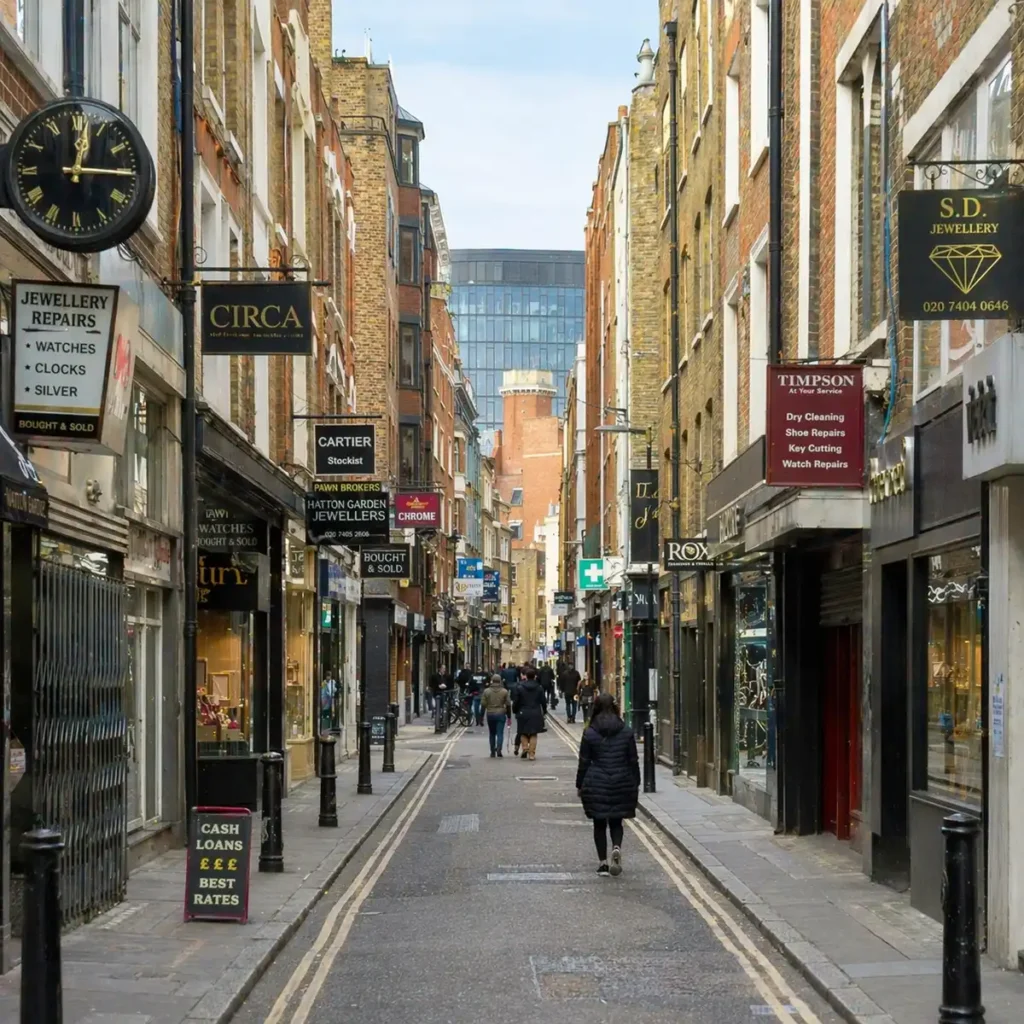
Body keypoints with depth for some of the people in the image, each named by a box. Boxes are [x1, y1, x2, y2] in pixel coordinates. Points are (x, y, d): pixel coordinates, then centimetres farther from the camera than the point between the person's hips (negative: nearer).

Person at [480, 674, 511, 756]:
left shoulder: (486, 691, -2)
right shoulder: (504, 691, -2)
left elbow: (483, 704, -2)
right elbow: (508, 704, -1)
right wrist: (509, 716, 8)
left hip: (490, 715, 1)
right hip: (501, 714, -1)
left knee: (492, 734, 14)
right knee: (500, 733, -2)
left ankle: (493, 752, 16)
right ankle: (499, 749, -23)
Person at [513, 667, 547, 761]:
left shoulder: (519, 688, -4)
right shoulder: (539, 688, -1)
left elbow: (516, 702, -2)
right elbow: (543, 701, 3)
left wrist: (515, 711, 12)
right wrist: (544, 711, 17)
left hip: (523, 713, -1)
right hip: (536, 714, 1)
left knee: (524, 733, 15)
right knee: (533, 734, 6)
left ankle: (525, 747, -5)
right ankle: (532, 754, 2)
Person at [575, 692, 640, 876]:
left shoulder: (589, 733, -6)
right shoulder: (626, 732, 0)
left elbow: (584, 762, -2)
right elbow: (633, 761, 4)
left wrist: (580, 785, 8)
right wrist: (636, 784, 14)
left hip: (596, 785, -2)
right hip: (622, 784, 2)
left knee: (599, 824, 9)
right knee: (616, 821, 14)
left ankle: (603, 862, 7)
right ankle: (617, 847, -14)